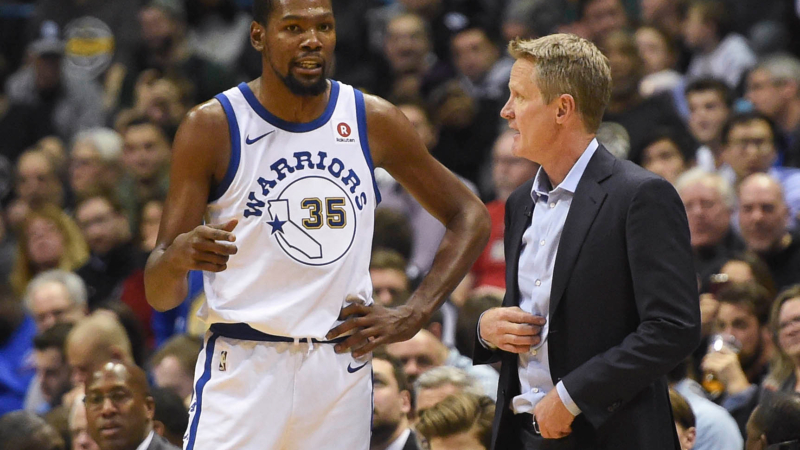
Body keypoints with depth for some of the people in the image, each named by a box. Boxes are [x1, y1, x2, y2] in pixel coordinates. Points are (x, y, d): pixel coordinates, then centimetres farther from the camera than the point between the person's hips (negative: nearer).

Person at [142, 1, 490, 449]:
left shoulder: (375, 122, 4)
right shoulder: (212, 127, -5)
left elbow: (471, 218, 16)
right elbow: (159, 295, -7)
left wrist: (413, 316, 4)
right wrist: (180, 256, -31)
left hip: (342, 368, 3)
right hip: (242, 371, -3)